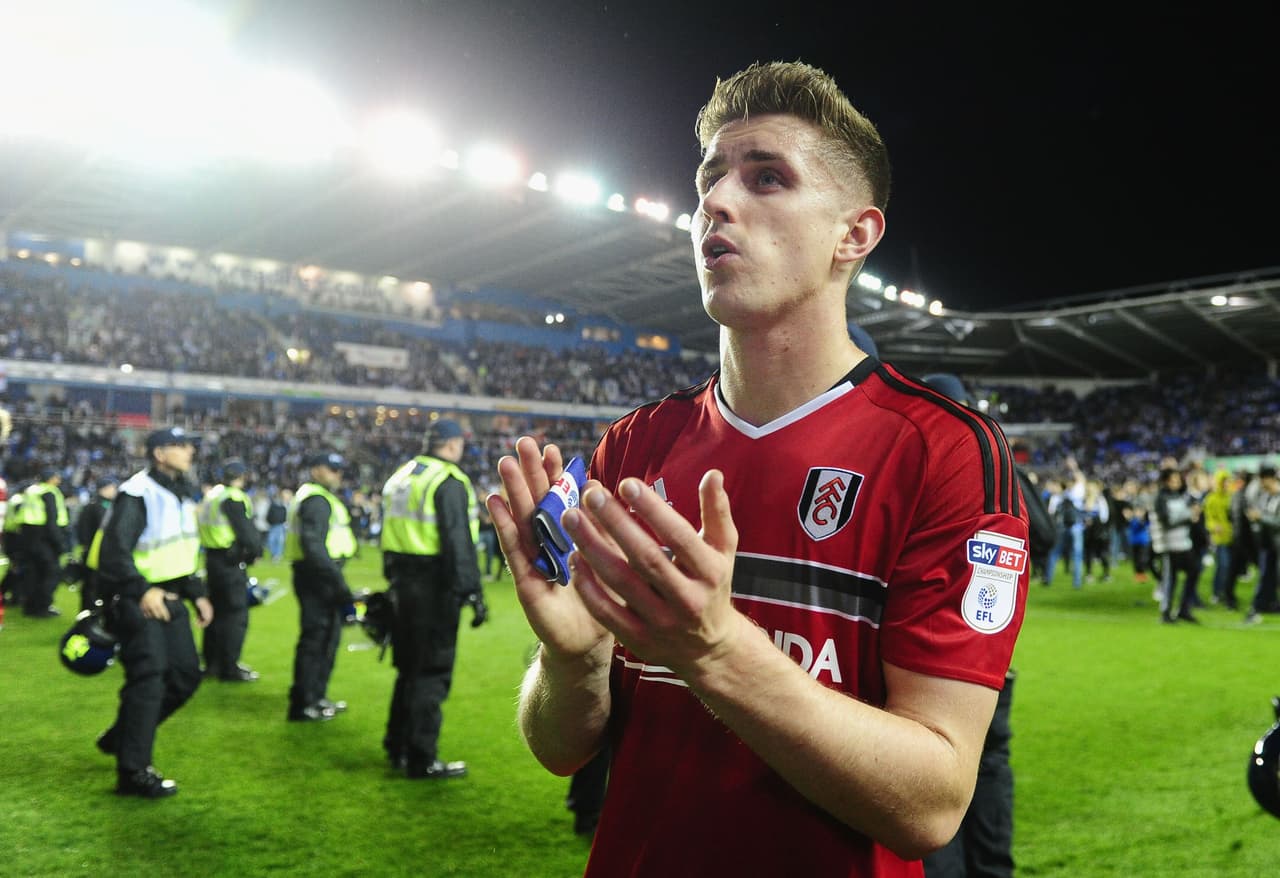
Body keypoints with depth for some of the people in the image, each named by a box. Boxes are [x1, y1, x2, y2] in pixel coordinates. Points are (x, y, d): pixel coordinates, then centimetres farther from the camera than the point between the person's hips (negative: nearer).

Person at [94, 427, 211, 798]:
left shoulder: (181, 495, 14)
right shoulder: (137, 494, -15)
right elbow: (114, 551, -22)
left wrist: (197, 594, 17)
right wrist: (142, 591, -28)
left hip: (168, 598, 9)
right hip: (136, 600, -9)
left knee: (186, 675, 11)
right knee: (148, 680, -10)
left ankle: (121, 737, 28)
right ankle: (133, 772, 0)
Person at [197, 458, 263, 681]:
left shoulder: (211, 495, 14)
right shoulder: (234, 498, -16)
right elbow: (246, 531, -19)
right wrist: (256, 551, 0)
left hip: (212, 558, 10)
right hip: (231, 562, -10)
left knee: (217, 611, 18)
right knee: (236, 615, -4)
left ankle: (212, 663, 26)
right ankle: (229, 669, -1)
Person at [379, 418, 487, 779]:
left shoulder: (400, 476, 14)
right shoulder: (449, 482, -13)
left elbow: (389, 534, 18)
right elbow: (458, 543, -20)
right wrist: (472, 592, -18)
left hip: (404, 584, 9)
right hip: (434, 587, -9)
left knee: (409, 667, 19)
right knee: (432, 673, -2)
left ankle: (398, 747, 29)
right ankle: (421, 760, 3)